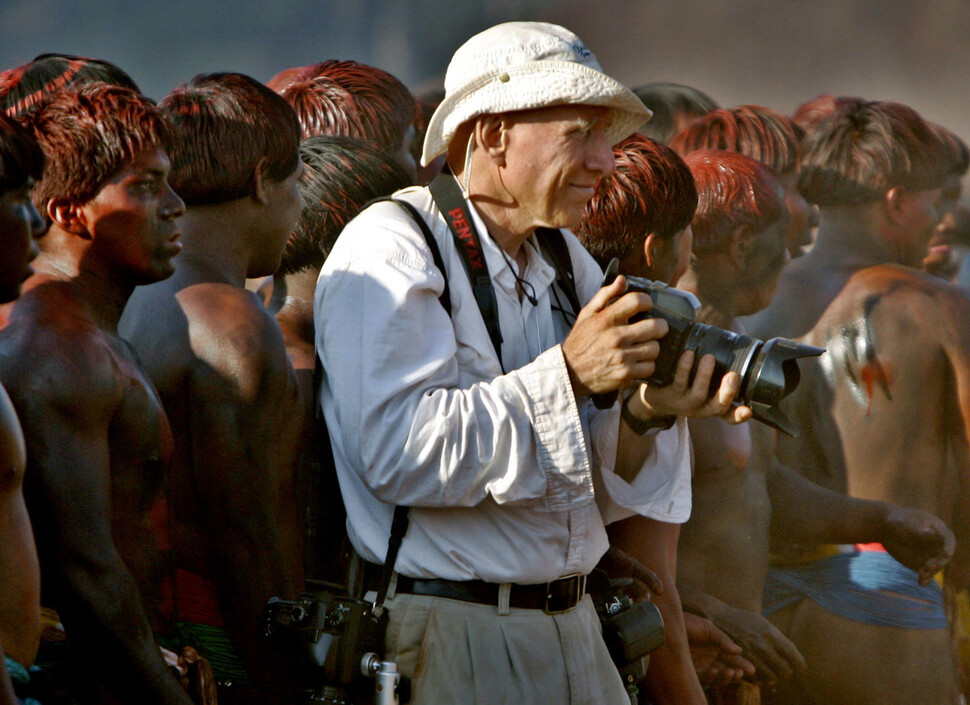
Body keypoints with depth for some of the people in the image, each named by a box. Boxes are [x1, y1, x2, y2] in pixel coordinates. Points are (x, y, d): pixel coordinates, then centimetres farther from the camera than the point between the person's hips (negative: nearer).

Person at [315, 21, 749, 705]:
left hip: (571, 627, 7)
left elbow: (598, 493, 13)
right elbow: (400, 454, -23)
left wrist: (647, 415, -8)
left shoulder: (570, 263, 14)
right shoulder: (390, 249, -10)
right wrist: (569, 374, -21)